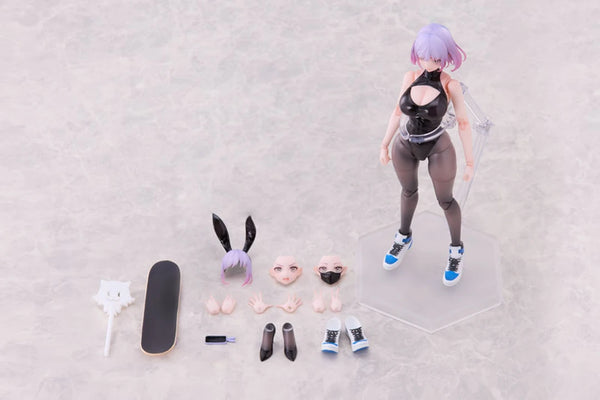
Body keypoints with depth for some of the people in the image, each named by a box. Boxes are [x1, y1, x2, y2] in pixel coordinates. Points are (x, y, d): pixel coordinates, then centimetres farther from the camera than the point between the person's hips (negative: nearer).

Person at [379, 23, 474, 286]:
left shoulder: (450, 84, -18)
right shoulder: (410, 77, -9)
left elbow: (463, 123, -11)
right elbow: (398, 112, 3)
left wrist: (470, 162, -8)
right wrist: (384, 145, 9)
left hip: (438, 148, -3)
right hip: (404, 147, 4)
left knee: (445, 200, 14)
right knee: (408, 191, 26)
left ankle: (456, 250, 38)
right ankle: (404, 237, 50)